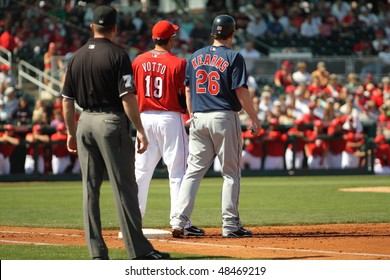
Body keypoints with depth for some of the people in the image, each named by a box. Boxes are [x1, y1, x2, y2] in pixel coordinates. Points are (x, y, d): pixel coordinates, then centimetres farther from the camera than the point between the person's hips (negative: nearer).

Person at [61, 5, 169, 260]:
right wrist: (140, 130, -12)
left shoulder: (77, 57, 9)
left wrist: (71, 132, 18)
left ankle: (97, 252, 6)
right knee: (124, 187, -4)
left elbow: (67, 100, 10)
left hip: (85, 123, 6)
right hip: (111, 123, -5)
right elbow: (128, 97, -14)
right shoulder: (117, 55, -8)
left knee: (90, 189, 7)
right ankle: (139, 250, -4)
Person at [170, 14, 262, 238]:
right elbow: (241, 92, -11)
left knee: (194, 170, 6)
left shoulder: (196, 57, 10)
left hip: (199, 119, 5)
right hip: (224, 118, -5)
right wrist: (255, 119, -4)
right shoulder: (233, 57, -6)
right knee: (231, 172, 3)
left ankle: (179, 221, -4)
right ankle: (230, 225, 2)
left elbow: (188, 91, 13)